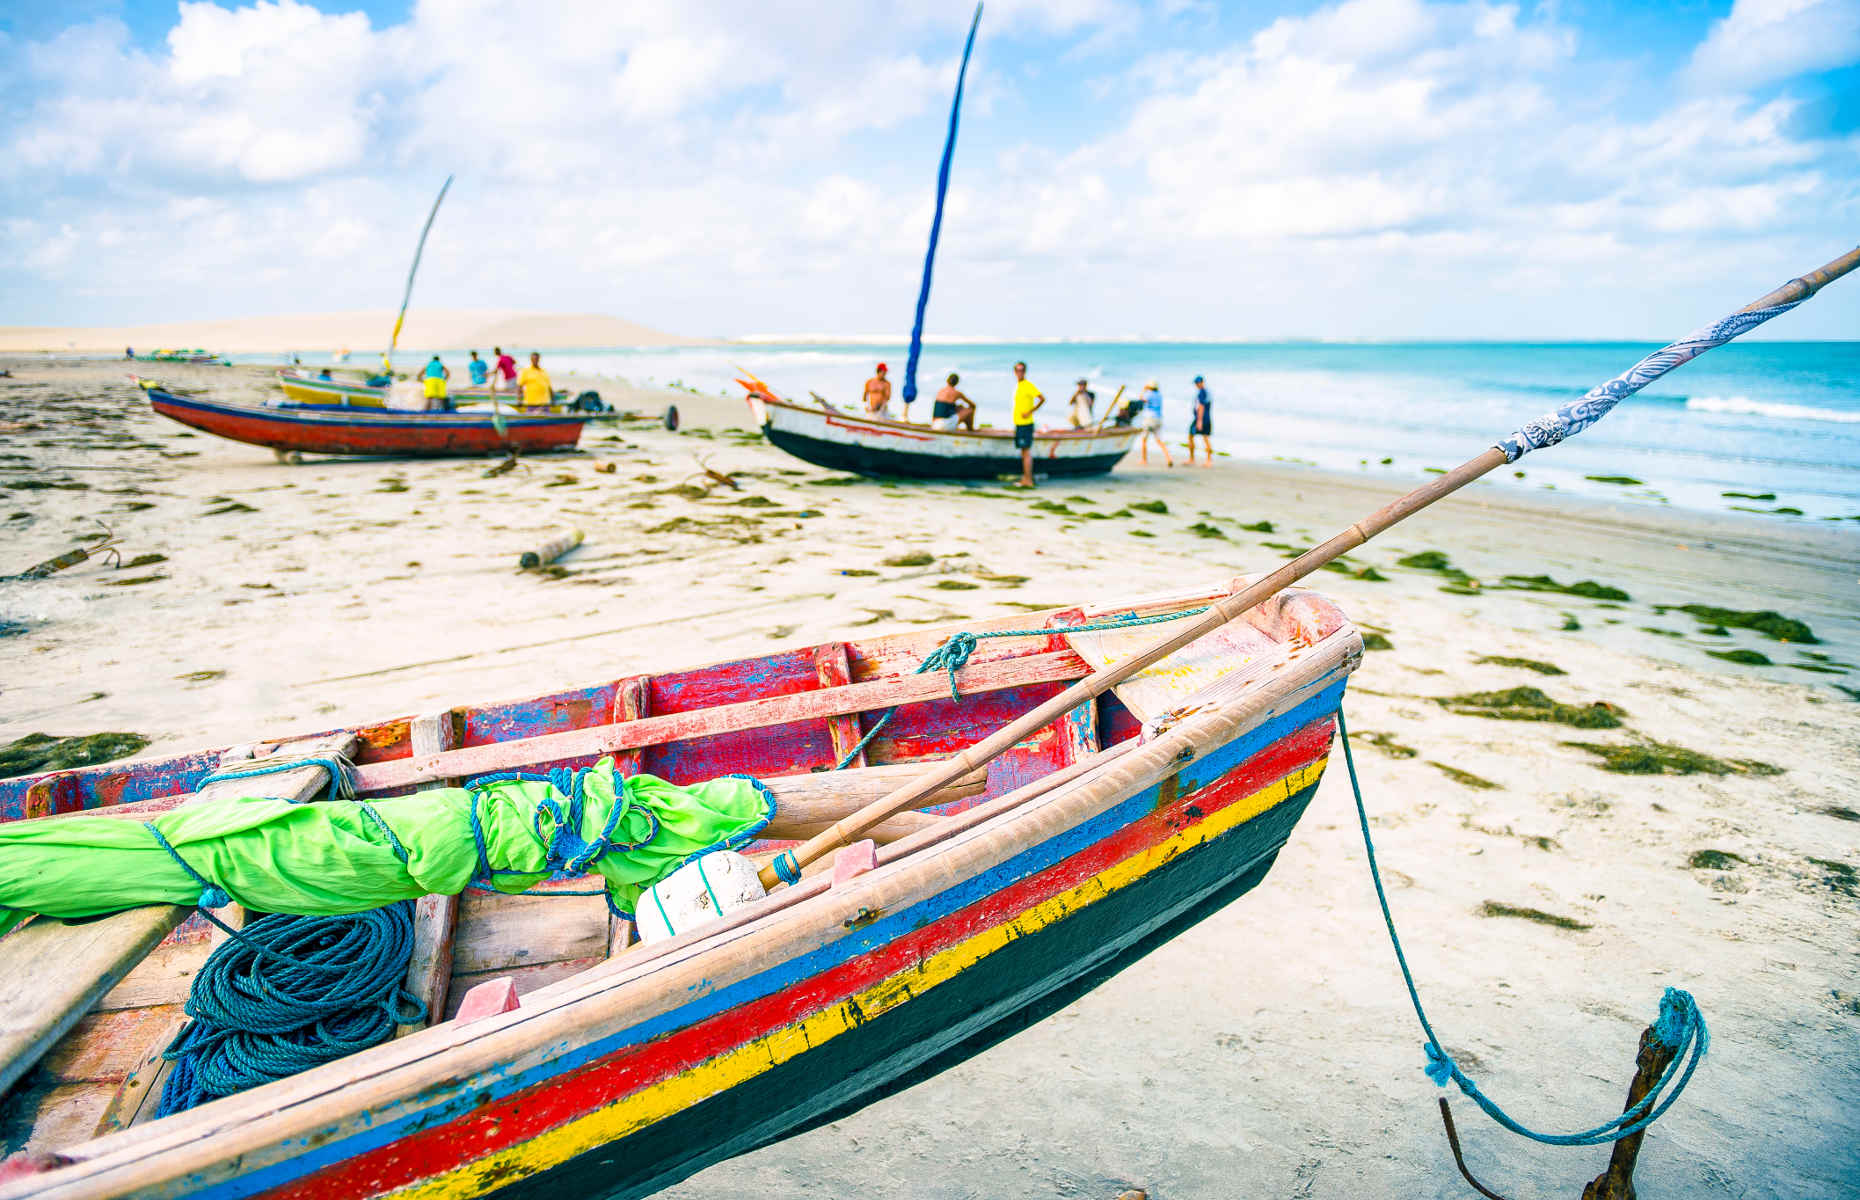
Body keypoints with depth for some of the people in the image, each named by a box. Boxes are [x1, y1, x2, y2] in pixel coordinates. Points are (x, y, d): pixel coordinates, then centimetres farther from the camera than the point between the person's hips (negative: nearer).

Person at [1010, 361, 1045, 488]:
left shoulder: (1028, 385, -11)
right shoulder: (1017, 385, 15)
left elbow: (1042, 399, -17)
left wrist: (1030, 412, -18)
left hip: (1026, 423, -9)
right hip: (1018, 424, 9)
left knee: (1026, 451, -7)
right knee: (1023, 451, 11)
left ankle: (1028, 480, -6)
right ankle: (1026, 477, 16)